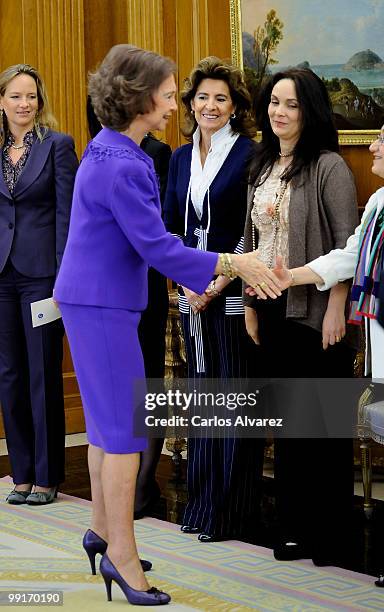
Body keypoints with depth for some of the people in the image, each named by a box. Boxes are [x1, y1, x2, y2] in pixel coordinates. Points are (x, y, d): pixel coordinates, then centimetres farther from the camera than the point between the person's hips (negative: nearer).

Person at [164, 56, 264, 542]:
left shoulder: (249, 155, -5)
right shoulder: (181, 158, 12)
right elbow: (169, 227, 11)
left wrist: (220, 281, -13)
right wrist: (185, 282, -2)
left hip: (233, 292, -6)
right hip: (192, 294, 6)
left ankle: (230, 511, 5)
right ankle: (200, 504, 19)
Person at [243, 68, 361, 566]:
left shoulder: (328, 167, -9)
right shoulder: (263, 167, 13)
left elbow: (347, 245, -12)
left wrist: (336, 310, -17)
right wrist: (250, 304, 13)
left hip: (313, 313, -7)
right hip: (272, 313, 7)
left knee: (323, 425, 1)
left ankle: (328, 535, 10)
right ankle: (292, 529, 20)